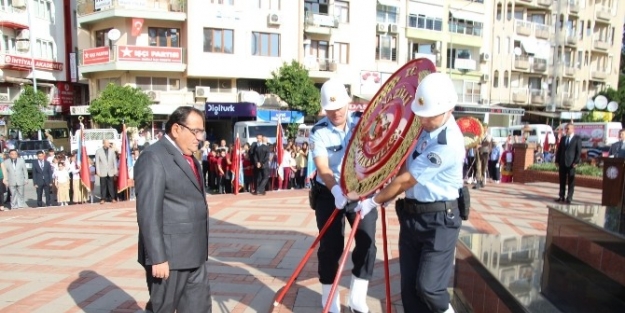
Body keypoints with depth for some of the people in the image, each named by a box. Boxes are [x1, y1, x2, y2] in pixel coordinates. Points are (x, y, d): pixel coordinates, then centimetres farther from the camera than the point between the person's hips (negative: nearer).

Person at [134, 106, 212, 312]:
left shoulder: (189, 157, 14)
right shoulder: (153, 157, -15)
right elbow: (149, 213, -20)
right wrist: (158, 258, -21)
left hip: (194, 254, 9)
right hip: (169, 255, -8)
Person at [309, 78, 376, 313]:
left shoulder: (362, 124, -4)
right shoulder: (318, 132, -11)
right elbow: (322, 167, -24)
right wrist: (337, 190, -42)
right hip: (329, 195, -2)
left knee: (367, 243, 0)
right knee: (330, 247, 2)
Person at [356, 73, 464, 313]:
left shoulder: (447, 143, -23)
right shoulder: (426, 127, 5)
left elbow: (406, 180, -19)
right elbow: (406, 166, 17)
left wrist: (374, 202, -9)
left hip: (438, 220, -8)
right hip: (411, 215, 8)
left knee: (428, 287, -6)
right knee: (409, 288, 11)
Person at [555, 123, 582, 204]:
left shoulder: (577, 139, 0)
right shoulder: (563, 138, 14)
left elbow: (579, 151, -5)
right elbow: (559, 150, 13)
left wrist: (576, 162, -14)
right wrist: (557, 161, 5)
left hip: (571, 163, -5)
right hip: (562, 163, 5)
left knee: (571, 181, 0)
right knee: (562, 180, 7)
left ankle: (569, 198, 4)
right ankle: (561, 196, 13)